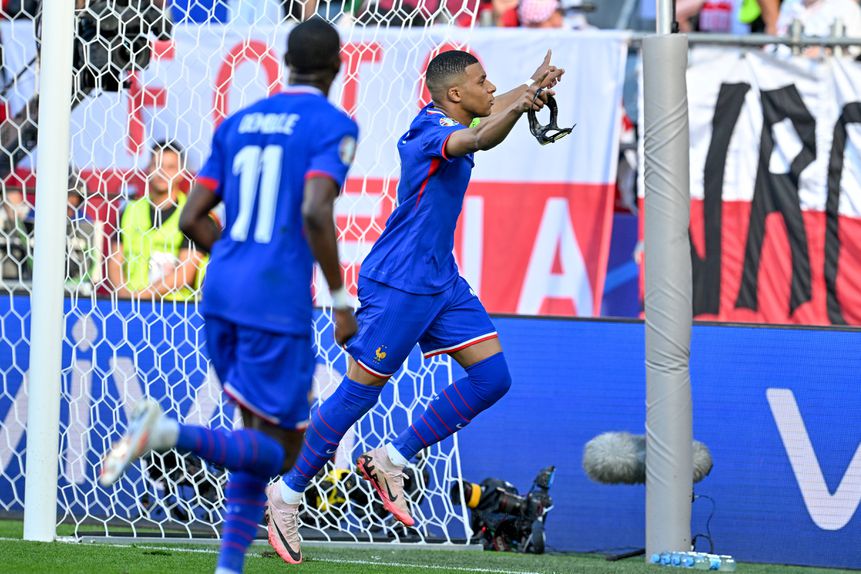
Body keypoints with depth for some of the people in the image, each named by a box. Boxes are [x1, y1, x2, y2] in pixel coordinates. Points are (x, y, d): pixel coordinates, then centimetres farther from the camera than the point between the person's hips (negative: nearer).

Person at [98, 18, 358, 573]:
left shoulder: (238, 124, 15)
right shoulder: (333, 125, -4)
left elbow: (193, 219, 13)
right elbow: (315, 213, -20)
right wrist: (341, 299, -12)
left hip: (222, 293, 7)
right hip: (278, 302, -7)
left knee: (262, 438, 18)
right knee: (276, 452, -1)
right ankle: (168, 433, -25)